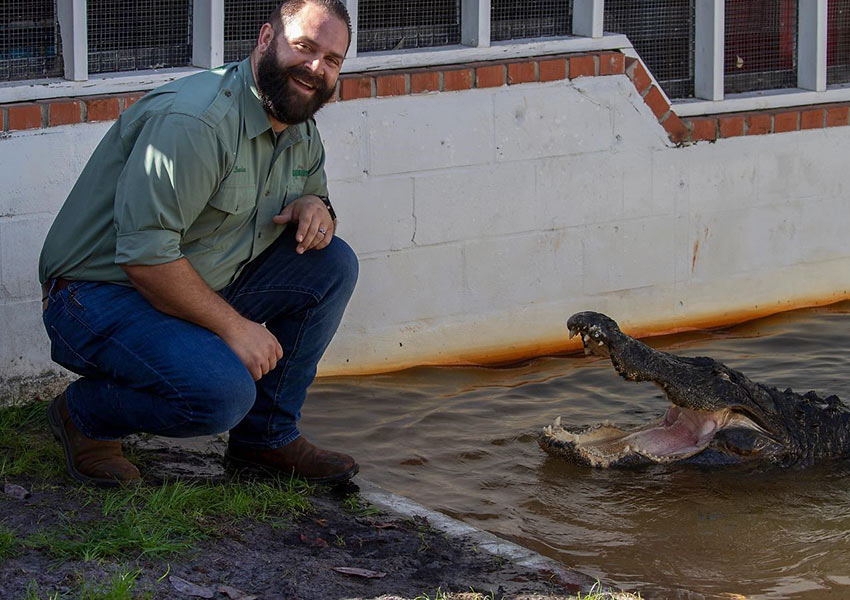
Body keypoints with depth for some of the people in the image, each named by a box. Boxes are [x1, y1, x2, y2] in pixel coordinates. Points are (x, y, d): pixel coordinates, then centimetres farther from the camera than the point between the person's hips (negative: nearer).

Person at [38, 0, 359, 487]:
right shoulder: (195, 121, -26)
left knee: (332, 263, -1)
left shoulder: (302, 133, 6)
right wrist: (235, 327, -23)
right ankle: (86, 415, -2)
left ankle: (268, 437, 8)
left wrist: (313, 205, -2)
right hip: (101, 296, -9)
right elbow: (144, 255, -29)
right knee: (222, 392, -32)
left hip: (204, 291, 9)